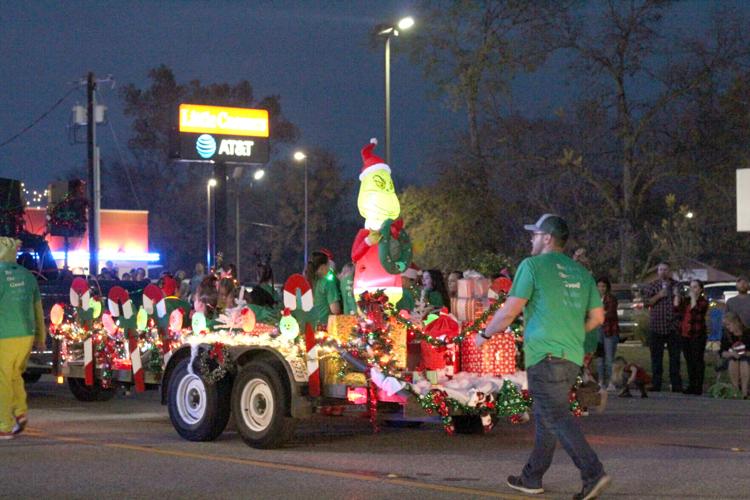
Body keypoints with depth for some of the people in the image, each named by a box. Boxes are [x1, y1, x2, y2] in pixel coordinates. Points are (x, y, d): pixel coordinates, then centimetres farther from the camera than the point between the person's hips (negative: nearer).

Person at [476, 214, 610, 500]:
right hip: (573, 356, 7)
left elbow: (510, 311, -8)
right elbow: (598, 317, 17)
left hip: (544, 355, -7)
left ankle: (593, 473, -20)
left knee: (558, 417, -9)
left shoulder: (533, 265, -4)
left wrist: (485, 334, 7)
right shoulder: (581, 272, 15)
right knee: (544, 416, 16)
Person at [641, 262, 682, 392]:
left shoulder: (676, 285, 10)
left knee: (675, 356, 0)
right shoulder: (652, 286, 7)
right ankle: (656, 384, 5)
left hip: (673, 327, 1)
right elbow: (647, 301, -4)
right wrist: (659, 296, -15)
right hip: (656, 326, -1)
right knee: (656, 356, 1)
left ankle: (676, 385, 2)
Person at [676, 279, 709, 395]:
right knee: (689, 361, 9)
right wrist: (677, 295, 2)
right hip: (685, 334, 6)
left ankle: (699, 387, -1)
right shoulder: (685, 300, 14)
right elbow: (676, 308, 2)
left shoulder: (703, 302, -2)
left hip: (697, 334, -6)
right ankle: (691, 386, 15)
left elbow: (694, 309, -19)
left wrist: (693, 297, -13)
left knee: (698, 360, -4)